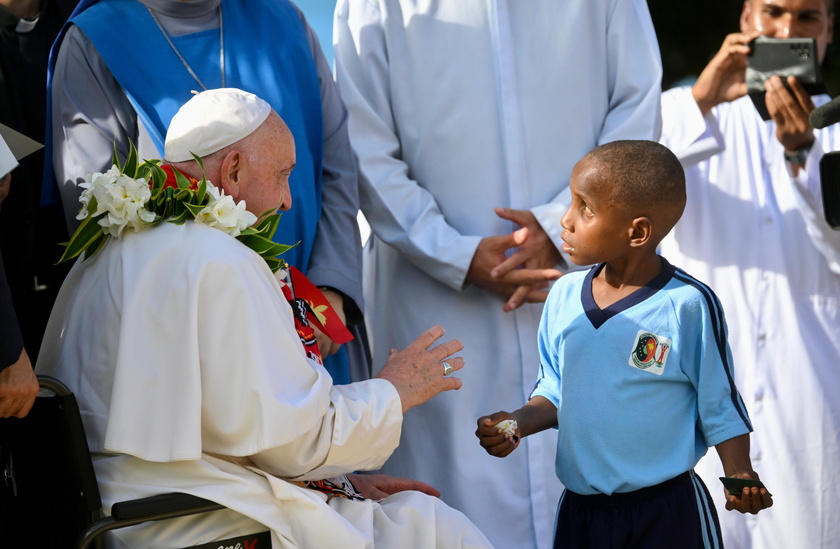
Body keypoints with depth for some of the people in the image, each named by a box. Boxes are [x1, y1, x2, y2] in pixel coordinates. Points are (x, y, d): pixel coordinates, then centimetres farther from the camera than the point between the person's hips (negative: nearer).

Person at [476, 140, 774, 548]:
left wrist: (741, 478, -16)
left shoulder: (688, 305, -12)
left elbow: (720, 407, -6)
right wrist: (519, 423, -5)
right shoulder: (563, 296, 2)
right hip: (579, 509, 5)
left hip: (667, 513, -4)